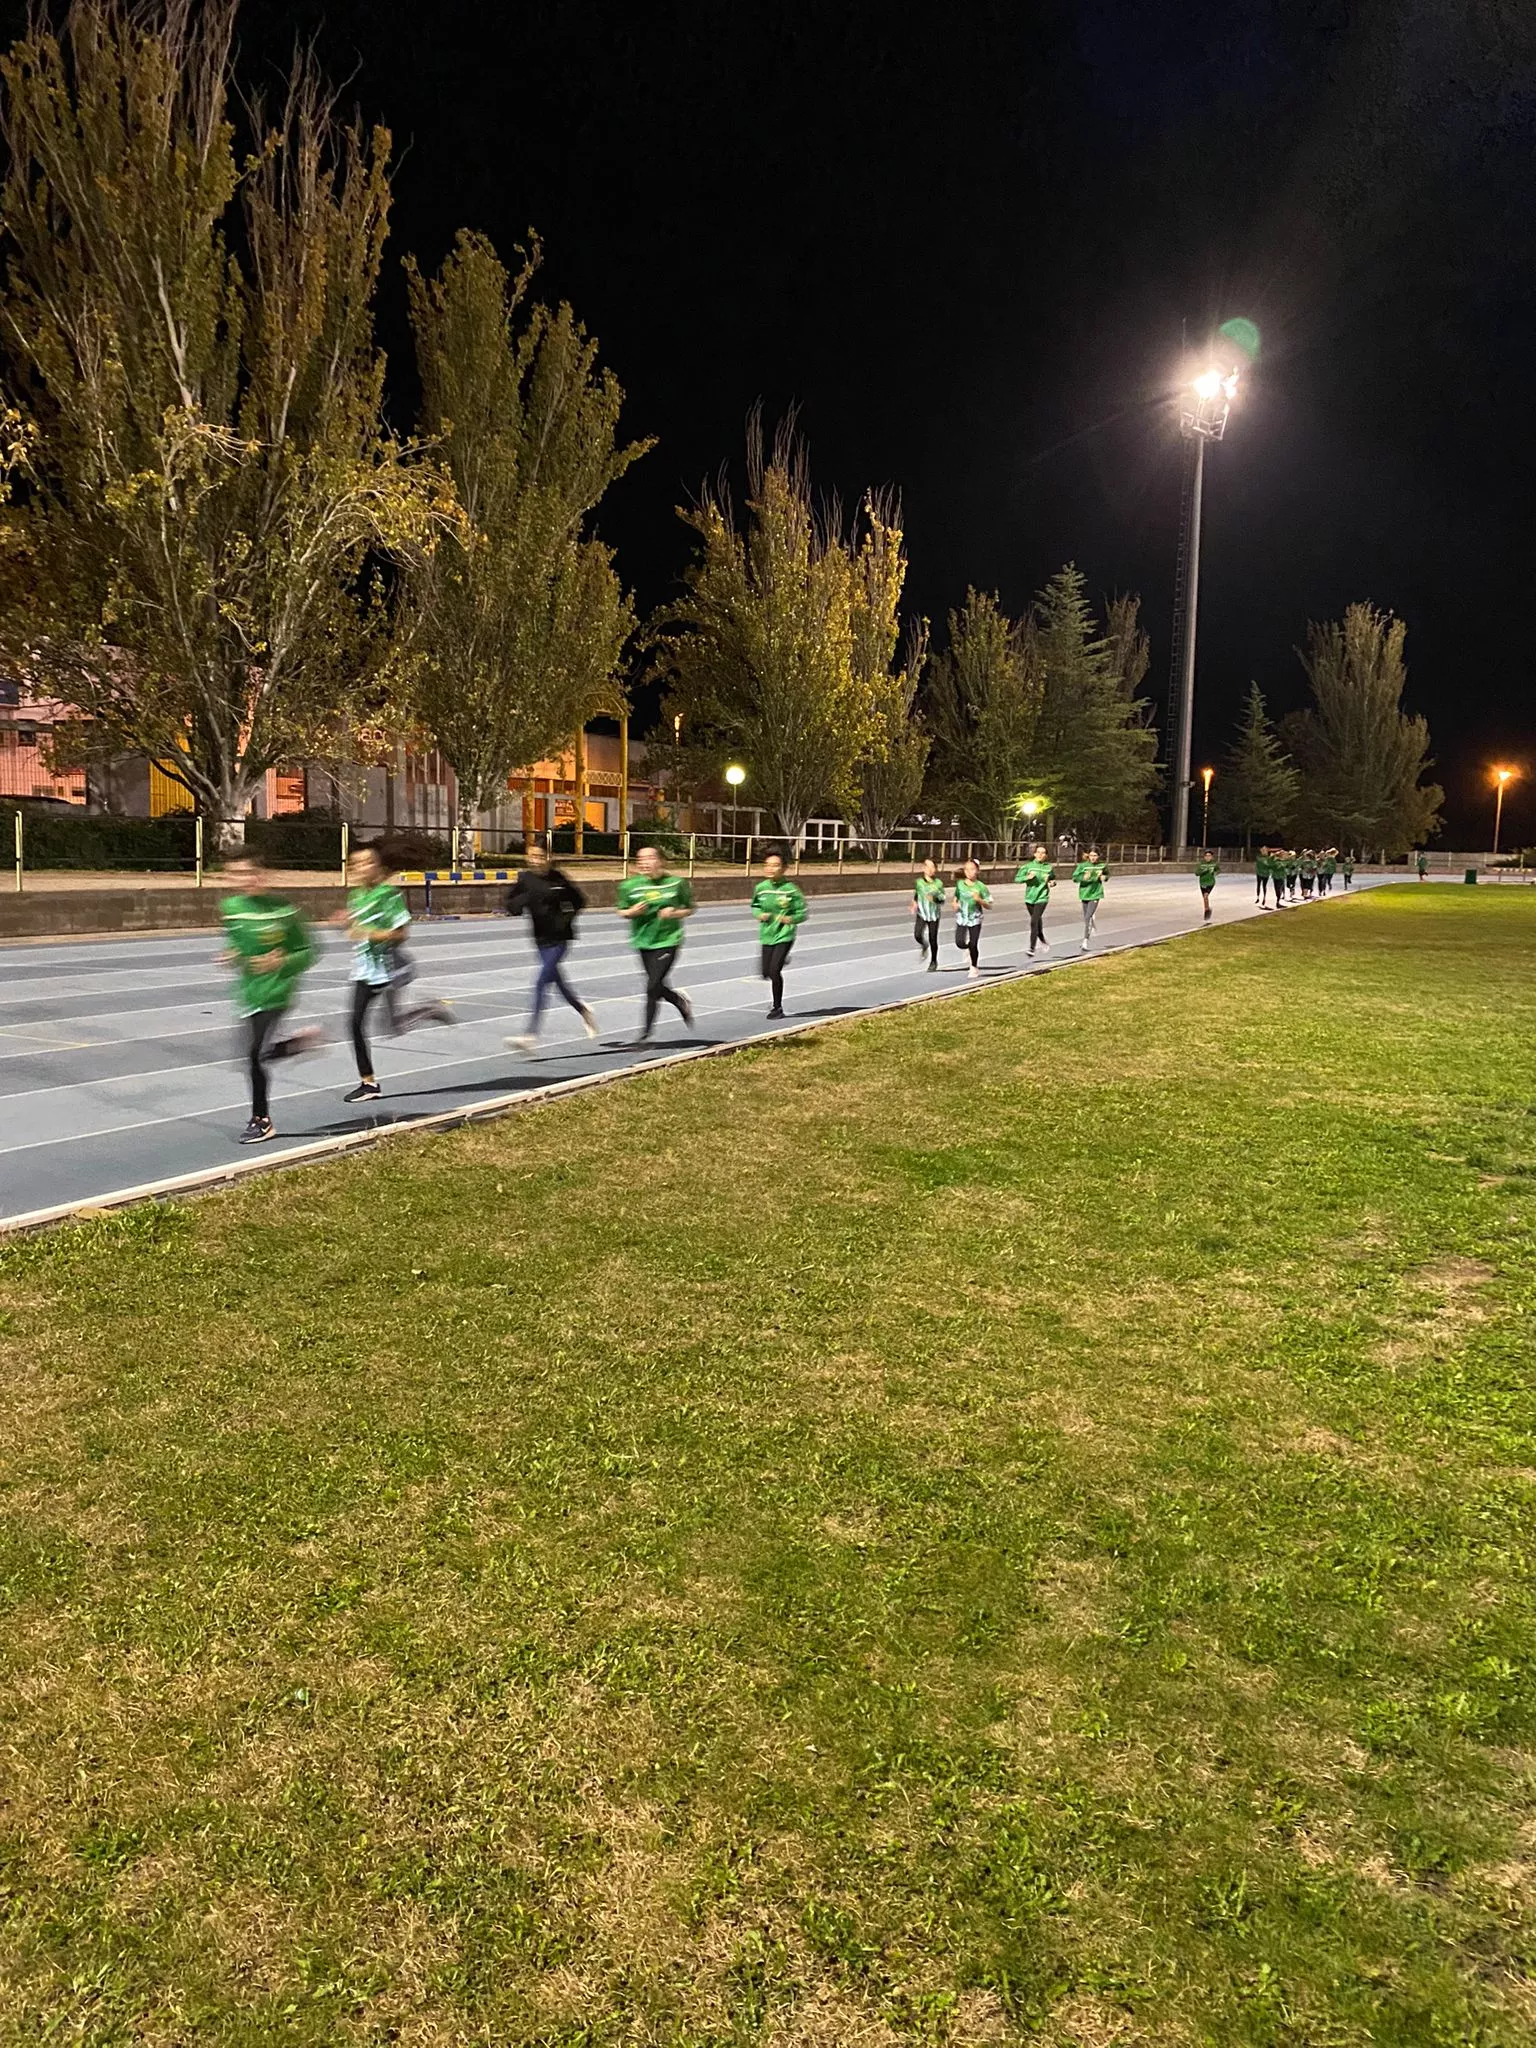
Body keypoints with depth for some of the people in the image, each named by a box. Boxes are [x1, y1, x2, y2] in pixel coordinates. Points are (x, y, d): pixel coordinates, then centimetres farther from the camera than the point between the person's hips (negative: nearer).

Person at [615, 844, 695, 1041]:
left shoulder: (676, 883, -4)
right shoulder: (630, 885, 0)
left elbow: (689, 909, 7)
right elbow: (621, 911, 8)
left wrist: (674, 913, -13)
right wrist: (631, 912, -13)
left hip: (668, 941, -4)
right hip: (643, 942, 4)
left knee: (653, 987, -10)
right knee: (659, 987, 10)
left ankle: (646, 1032, 2)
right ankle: (681, 1002, 43)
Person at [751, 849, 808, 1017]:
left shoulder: (791, 889, -10)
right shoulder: (761, 888, 1)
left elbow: (802, 913, -3)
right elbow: (755, 906, 17)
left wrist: (790, 919, -22)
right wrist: (759, 915, -4)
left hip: (784, 935, -5)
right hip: (767, 935, 5)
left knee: (774, 971, -14)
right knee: (766, 973, 8)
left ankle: (778, 1007, 3)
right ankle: (782, 960, 43)